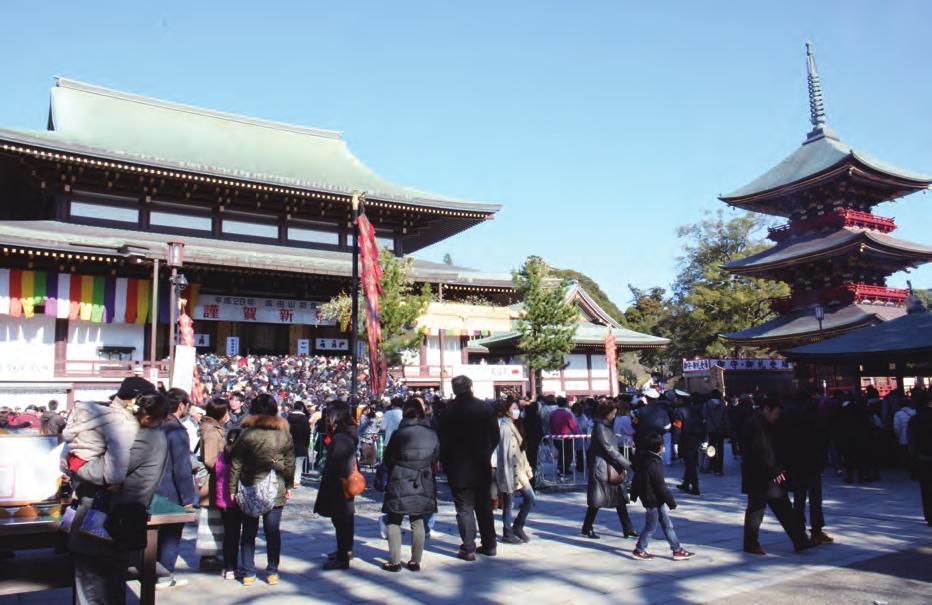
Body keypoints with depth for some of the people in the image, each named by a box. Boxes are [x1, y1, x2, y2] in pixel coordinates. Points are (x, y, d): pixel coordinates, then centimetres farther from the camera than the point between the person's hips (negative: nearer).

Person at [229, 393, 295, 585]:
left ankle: (248, 573, 14)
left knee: (249, 531, 10)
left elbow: (235, 464, -5)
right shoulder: (284, 433, -1)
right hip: (276, 490, 1)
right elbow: (290, 463, 4)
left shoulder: (247, 433, -6)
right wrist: (289, 486, 12)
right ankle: (272, 572, 15)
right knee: (273, 531, 9)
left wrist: (232, 489, 1)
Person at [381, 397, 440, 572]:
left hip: (400, 484, -3)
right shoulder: (432, 434, -2)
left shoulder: (399, 433, -12)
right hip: (424, 484, 3)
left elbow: (388, 459, -2)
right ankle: (415, 561, 15)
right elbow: (435, 459, 7)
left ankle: (395, 561, 9)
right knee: (418, 522, 12)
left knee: (394, 521, 8)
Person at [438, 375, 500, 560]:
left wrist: (445, 463, 6)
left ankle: (468, 549, 2)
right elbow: (495, 436, 3)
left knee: (464, 508, 3)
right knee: (484, 506, 15)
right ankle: (489, 545, 21)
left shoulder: (448, 413, -10)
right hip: (482, 468, 3)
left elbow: (443, 441, -7)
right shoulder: (486, 409, -2)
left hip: (459, 469, -3)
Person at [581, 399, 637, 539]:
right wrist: (626, 463, -16)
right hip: (601, 468, -9)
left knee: (620, 499, 7)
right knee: (597, 501, 1)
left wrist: (621, 465, 6)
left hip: (612, 468, 9)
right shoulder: (599, 427, -15)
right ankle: (587, 529, 15)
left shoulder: (607, 426, 12)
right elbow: (609, 449, -19)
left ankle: (628, 530, 12)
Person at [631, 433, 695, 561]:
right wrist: (671, 502, -11)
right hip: (653, 500, -9)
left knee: (667, 525, 15)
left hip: (658, 501, 9)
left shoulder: (643, 459, 2)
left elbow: (637, 478, 13)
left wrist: (634, 493, 25)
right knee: (651, 527, 6)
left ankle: (677, 550, 23)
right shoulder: (653, 465, -27)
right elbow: (661, 487, -22)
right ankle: (639, 551, 19)